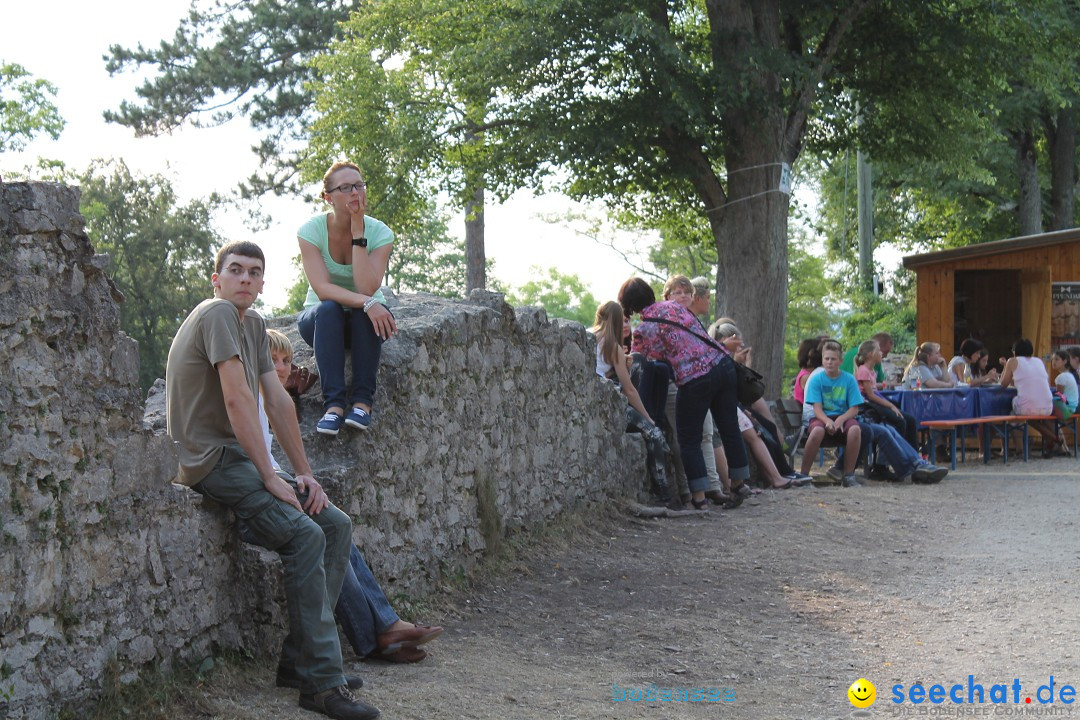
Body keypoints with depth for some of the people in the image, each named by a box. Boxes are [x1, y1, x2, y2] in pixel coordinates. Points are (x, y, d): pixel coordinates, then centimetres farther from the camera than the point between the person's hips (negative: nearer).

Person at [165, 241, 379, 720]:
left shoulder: (253, 323, 16)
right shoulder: (217, 313, -12)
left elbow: (278, 402, 14)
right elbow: (237, 399, -20)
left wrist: (304, 473, 7)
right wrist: (271, 478, -20)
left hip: (241, 456, 10)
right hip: (210, 460, -10)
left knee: (337, 525, 1)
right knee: (304, 535, -24)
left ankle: (297, 660, 0)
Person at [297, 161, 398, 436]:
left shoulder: (379, 233, -12)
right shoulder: (311, 230, -14)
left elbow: (366, 288, -26)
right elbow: (322, 289, -26)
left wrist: (358, 233, -27)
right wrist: (367, 303, -41)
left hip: (363, 322, 1)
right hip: (322, 321, 0)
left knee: (366, 312, -34)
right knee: (328, 310, -35)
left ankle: (362, 400, -33)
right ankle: (333, 403, -41)